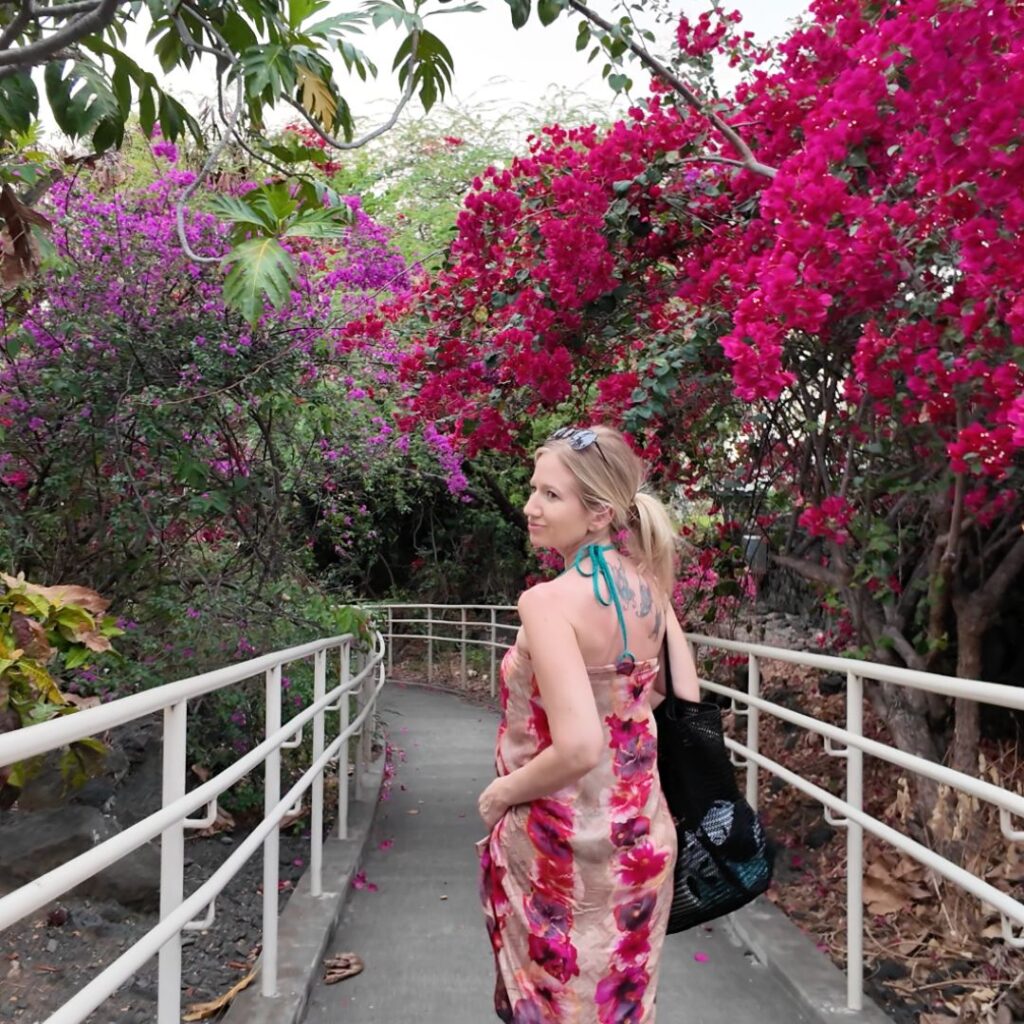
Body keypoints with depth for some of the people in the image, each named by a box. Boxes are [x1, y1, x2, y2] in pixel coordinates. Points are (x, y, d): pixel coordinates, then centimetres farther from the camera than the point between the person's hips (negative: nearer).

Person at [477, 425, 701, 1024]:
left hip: (563, 850, -6)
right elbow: (688, 707, 3)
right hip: (642, 837, 6)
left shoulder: (548, 601, -24)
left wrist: (501, 793, -14)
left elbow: (577, 747, -31)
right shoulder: (650, 589, -3)